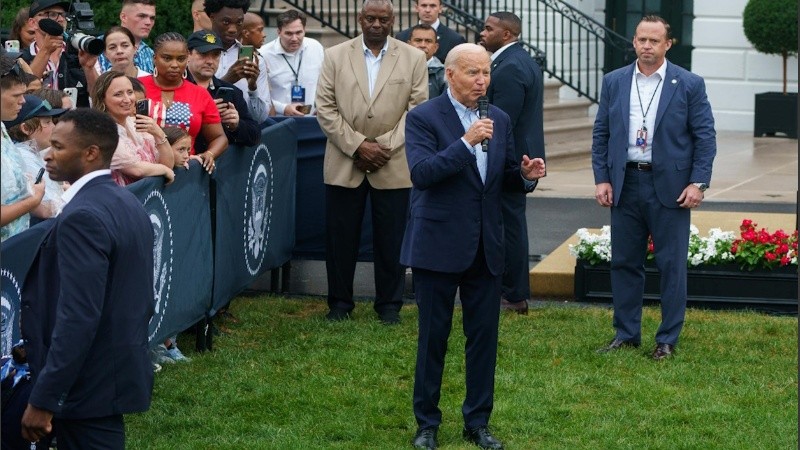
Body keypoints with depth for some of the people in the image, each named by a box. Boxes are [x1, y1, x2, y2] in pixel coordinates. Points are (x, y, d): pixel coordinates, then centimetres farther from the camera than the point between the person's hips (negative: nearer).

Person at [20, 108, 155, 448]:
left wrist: (42, 399, -23)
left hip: (89, 383, -9)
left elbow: (77, 317, -25)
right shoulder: (126, 202, 10)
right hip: (121, 368, 10)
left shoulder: (83, 216, -20)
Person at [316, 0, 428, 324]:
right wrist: (358, 146, -11)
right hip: (344, 163, 1)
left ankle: (389, 304, 14)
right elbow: (326, 109, -1)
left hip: (393, 165, -1)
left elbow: (418, 110, -1)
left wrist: (385, 146, -11)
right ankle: (340, 302, 16)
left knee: (391, 239, 3)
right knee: (340, 236, 5)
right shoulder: (335, 56, 4)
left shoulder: (413, 59, 3)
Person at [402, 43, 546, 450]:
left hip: (485, 248, 5)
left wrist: (526, 175, -7)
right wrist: (465, 143, -29)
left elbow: (505, 179, 15)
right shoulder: (423, 118, -8)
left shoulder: (499, 120, 10)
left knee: (484, 337, 7)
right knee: (433, 338, 4)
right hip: (438, 245, -5)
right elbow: (421, 173, -21)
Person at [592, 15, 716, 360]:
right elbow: (601, 134, 9)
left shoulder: (689, 85, -1)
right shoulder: (614, 82, 7)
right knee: (624, 263, 8)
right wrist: (601, 178, 1)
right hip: (625, 185, 3)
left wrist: (698, 183, -9)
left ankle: (668, 340, 10)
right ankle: (626, 334, 19)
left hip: (670, 186, -3)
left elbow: (705, 136, -2)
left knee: (672, 265, 1)